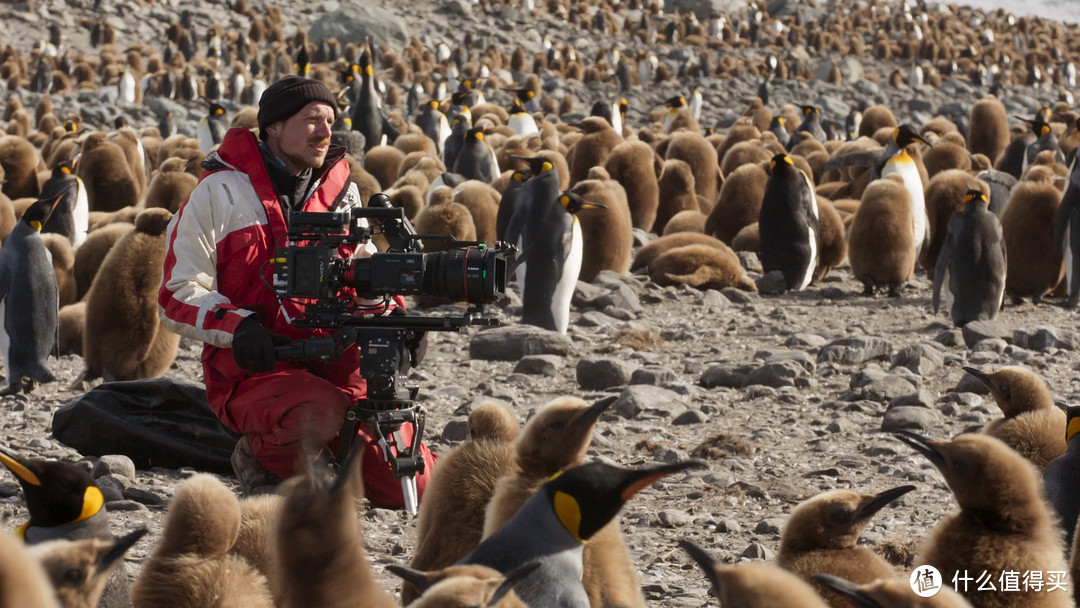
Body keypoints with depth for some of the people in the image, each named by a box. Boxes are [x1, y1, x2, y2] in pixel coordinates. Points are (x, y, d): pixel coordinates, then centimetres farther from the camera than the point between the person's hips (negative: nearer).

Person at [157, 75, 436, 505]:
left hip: (335, 367, 5)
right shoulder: (220, 192, -1)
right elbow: (178, 295, -4)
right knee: (320, 412, -38)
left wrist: (391, 313, -2)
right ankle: (261, 458, -5)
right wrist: (236, 325, -24)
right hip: (252, 371, -4)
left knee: (410, 486, -9)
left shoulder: (342, 193, 14)